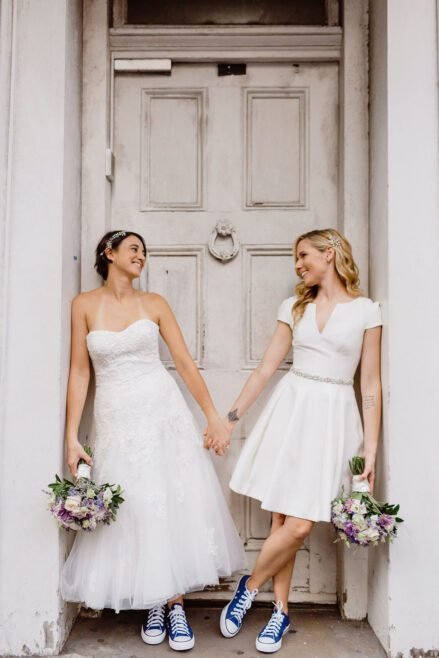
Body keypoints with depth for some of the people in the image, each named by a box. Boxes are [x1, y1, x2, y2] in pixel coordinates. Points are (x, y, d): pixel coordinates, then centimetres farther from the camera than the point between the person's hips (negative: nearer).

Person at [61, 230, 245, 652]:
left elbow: (185, 364, 4)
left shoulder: (153, 304, 4)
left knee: (174, 507, 2)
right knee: (132, 515, 5)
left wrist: (213, 417, 2)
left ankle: (175, 605, 16)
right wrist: (71, 436, -4)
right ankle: (152, 606, 23)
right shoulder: (84, 304, 2)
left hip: (164, 414, 1)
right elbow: (79, 371, 1)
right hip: (117, 421, -1)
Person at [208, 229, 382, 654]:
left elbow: (370, 385, 0)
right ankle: (281, 611, 23)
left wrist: (370, 451, -3)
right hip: (290, 409, 2)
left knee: (299, 525, -6)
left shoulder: (366, 311, 1)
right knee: (285, 522, 3)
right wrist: (230, 418, 8)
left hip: (333, 417, -2)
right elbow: (266, 368, 10)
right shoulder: (294, 307, 9)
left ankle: (250, 587, 19)